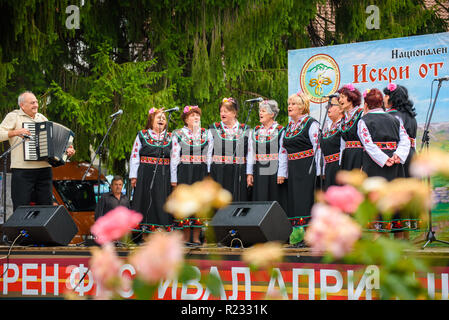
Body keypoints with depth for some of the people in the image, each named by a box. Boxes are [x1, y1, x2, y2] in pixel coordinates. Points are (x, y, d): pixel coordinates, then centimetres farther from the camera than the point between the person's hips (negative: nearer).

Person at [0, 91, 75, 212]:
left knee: (46, 205, 5)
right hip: (22, 170, -5)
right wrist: (16, 132, -22)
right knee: (21, 209, -6)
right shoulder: (13, 116, 3)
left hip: (44, 169, 5)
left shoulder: (42, 118, 20)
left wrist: (67, 149, 5)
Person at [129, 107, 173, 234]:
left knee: (161, 202, -2)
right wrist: (133, 176, -4)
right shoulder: (142, 135, 7)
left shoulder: (170, 137, 10)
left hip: (164, 176, 1)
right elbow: (134, 156, 4)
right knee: (146, 200, 0)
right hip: (146, 175, -1)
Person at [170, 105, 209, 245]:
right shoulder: (178, 134, 4)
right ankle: (185, 238, 1)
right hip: (184, 172, -2)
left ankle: (196, 238, 4)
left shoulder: (206, 133, 12)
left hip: (202, 173, 2)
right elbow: (174, 157, 1)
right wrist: (174, 178, -5)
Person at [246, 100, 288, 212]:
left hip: (274, 173, -5)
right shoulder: (255, 132, 13)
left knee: (275, 201, -3)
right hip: (259, 172, 5)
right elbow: (251, 153, 11)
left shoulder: (280, 131, -3)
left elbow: (283, 154, -9)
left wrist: (281, 174, -15)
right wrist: (250, 173, 4)